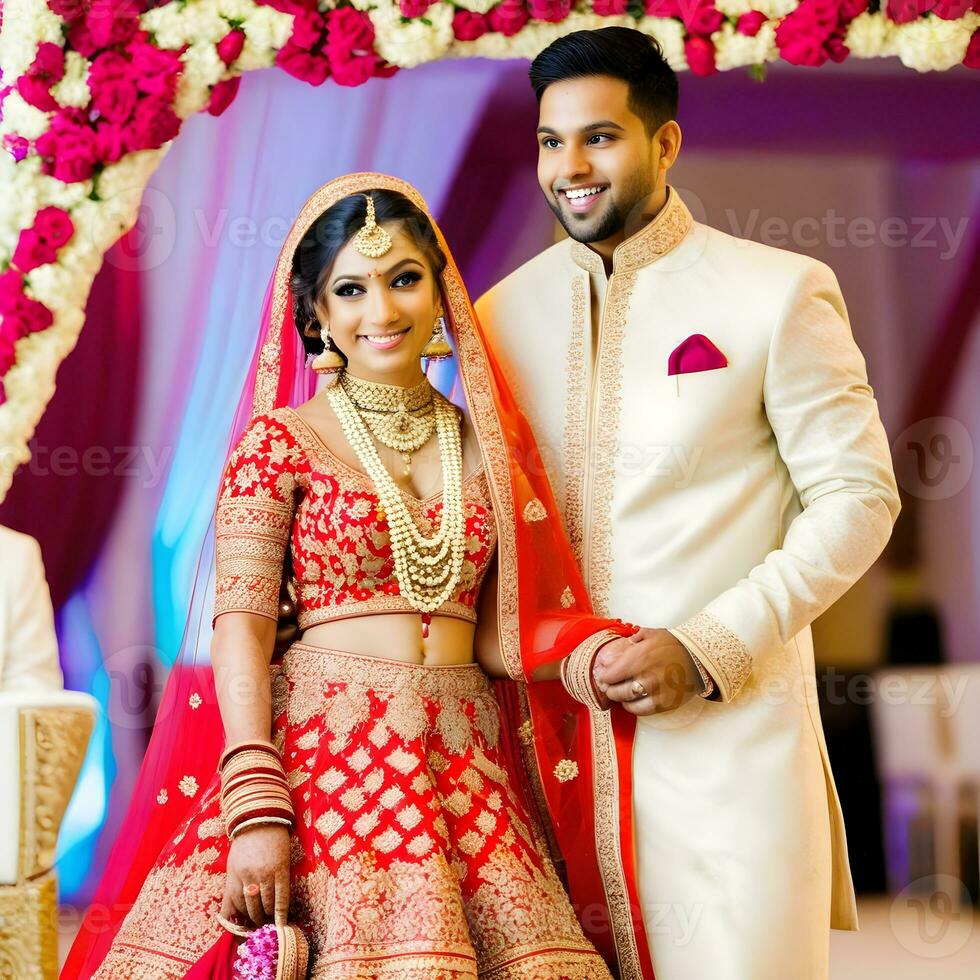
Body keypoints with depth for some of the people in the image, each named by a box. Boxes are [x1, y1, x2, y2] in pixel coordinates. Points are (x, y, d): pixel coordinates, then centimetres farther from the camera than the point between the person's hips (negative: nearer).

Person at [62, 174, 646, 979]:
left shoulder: (484, 444, 14)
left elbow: (494, 634, 13)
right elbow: (240, 625, -6)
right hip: (323, 752, -4)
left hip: (465, 761, 4)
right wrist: (256, 808, -17)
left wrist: (609, 657, -7)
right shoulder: (282, 441, 2)